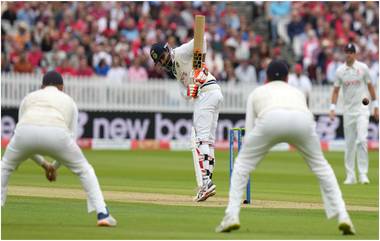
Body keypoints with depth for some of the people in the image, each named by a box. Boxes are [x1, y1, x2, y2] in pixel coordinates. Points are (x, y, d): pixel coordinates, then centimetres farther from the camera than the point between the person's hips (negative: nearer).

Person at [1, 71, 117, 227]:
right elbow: (71, 137, 25)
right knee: (84, 169, 22)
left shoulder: (29, 97, 35)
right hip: (57, 134, -1)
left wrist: (43, 164, 40)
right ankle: (102, 214, 10)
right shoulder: (69, 101, 34)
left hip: (25, 132, 1)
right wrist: (55, 167, 35)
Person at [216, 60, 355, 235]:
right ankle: (343, 217, 15)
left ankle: (232, 216, 6)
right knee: (321, 166, 24)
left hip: (270, 120, -2)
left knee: (242, 165, 19)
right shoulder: (297, 92, 43)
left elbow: (249, 131, 29)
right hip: (302, 120, 2)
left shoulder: (257, 92, 38)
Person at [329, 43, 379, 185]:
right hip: (348, 111, 2)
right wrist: (332, 108, -5)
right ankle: (350, 176, 10)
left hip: (362, 110, -2)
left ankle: (363, 173, -12)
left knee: (362, 140, -15)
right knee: (349, 144, 4)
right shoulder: (340, 71, 2)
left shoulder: (363, 68, -1)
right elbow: (336, 91, 6)